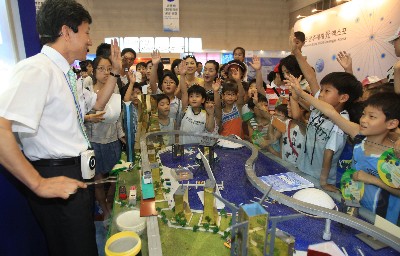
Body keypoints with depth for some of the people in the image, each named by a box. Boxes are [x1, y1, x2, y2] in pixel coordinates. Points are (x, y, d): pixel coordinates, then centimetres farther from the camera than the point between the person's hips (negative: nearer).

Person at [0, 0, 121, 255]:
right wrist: (39, 184, -27)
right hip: (57, 180, -9)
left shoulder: (67, 74, 10)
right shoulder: (37, 69, -20)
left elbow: (97, 103, 24)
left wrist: (115, 71, 15)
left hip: (76, 173, 10)